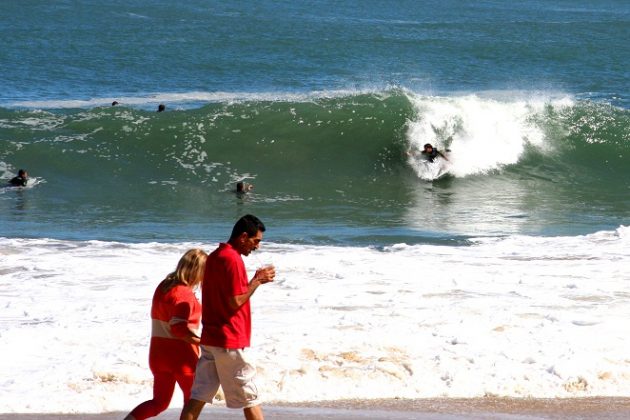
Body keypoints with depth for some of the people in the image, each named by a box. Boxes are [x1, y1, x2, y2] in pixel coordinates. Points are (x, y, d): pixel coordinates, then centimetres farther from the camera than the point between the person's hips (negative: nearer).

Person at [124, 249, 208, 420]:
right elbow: (179, 328, -25)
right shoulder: (183, 293, -17)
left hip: (159, 352, 8)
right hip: (180, 354, -8)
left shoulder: (164, 287, 10)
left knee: (160, 401, 13)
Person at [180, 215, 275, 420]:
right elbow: (236, 302, -18)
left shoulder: (214, 256, 14)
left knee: (199, 395, 4)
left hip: (210, 338, 9)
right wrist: (257, 281, -7)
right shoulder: (232, 259, -16)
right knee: (249, 397, 1)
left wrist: (255, 279, 13)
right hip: (230, 341, -9)